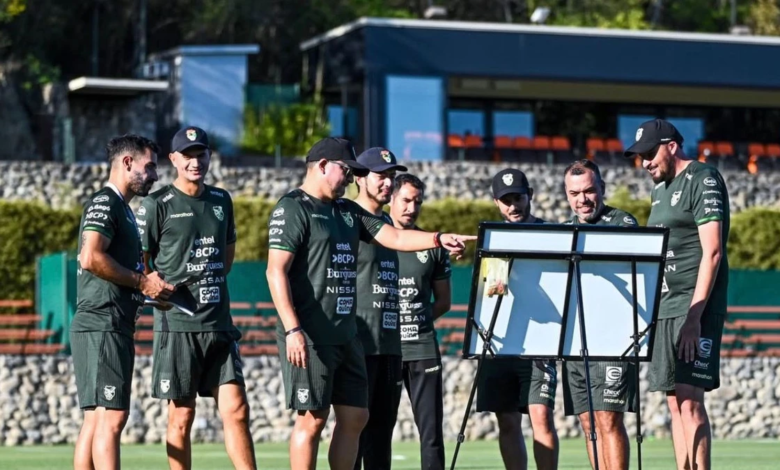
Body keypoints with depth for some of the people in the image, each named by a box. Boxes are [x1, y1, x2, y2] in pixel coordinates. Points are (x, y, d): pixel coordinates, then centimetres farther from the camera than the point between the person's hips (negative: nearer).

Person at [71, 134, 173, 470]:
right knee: (111, 417, -13)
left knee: (96, 419, 8)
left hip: (116, 328, 10)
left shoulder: (121, 208, 23)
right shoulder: (104, 203, -8)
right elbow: (91, 258, -22)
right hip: (102, 327, -10)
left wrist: (150, 292, 13)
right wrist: (142, 282, -14)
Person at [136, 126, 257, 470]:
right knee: (181, 418, -1)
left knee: (236, 411, 0)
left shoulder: (221, 200, 13)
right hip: (177, 325, -5)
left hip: (219, 323, 5)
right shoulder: (157, 205, -3)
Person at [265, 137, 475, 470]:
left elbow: (394, 237, 13)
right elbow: (276, 271, -14)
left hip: (346, 336, 9)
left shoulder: (347, 211, 18)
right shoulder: (292, 208, -6)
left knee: (355, 417, 8)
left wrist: (440, 239, -4)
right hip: (309, 337, -9)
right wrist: (292, 330, -21)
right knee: (312, 418, -7)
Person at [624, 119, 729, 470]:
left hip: (695, 307, -9)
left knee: (690, 400, -13)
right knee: (675, 403, 6)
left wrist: (694, 316, -20)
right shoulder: (661, 188, 19)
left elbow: (712, 251, -15)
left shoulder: (703, 181, -7)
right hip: (665, 308, 9)